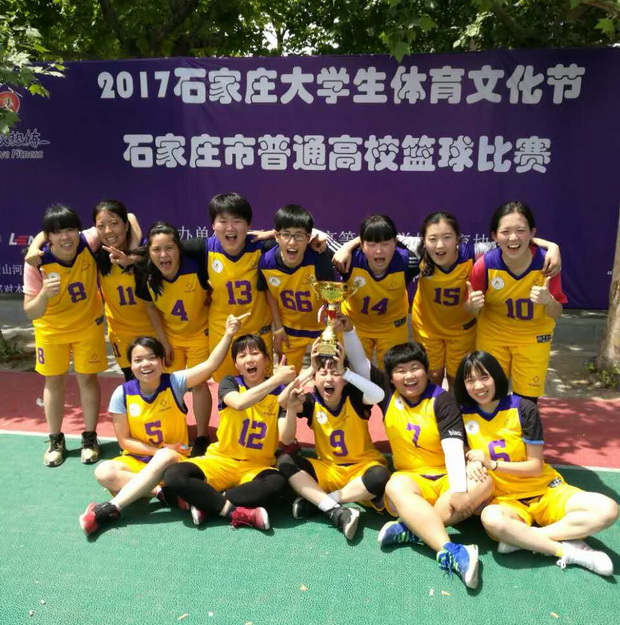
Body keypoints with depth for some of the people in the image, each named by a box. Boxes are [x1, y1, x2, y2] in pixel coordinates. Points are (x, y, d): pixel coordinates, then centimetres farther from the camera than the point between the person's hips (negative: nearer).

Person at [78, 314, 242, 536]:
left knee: (166, 457, -37)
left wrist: (228, 335, -36)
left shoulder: (174, 383, -12)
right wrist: (156, 450, -17)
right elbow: (124, 440, -5)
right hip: (137, 459, 2)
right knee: (104, 472, -28)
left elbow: (210, 364, -26)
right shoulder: (122, 394, -9)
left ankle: (111, 508, -32)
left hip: (174, 459, -1)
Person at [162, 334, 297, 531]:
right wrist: (276, 379, -33)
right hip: (222, 459, 0)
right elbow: (239, 403, -30)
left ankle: (204, 503, -21)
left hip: (257, 466, 0)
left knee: (277, 483, -36)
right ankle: (237, 512, -23)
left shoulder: (279, 392, -3)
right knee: (173, 476, -26)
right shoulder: (229, 383, -5)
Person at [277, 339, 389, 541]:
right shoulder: (311, 402, -8)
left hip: (361, 467, -2)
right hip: (328, 470, 3)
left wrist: (343, 371, -41)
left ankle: (315, 500, -19)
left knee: (380, 476, -36)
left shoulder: (354, 397, -13)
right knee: (285, 461, -18)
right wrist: (292, 408, -41)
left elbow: (379, 395, -37)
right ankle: (336, 512, -30)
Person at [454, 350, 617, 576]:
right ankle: (567, 551, -20)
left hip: (544, 490, 1)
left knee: (607, 510, -24)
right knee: (491, 519, -38)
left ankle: (522, 539, -23)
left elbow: (536, 466, -9)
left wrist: (492, 464, -21)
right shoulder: (463, 415, -4)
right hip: (505, 498, -1)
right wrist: (471, 464, -17)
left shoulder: (524, 409, -10)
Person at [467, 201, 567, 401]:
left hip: (533, 338, 0)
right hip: (493, 336, 0)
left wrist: (548, 301, -34)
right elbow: (472, 312, -10)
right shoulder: (484, 265, -24)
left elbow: (556, 314, -12)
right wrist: (473, 305, -33)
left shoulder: (547, 262, -24)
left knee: (527, 399, 12)